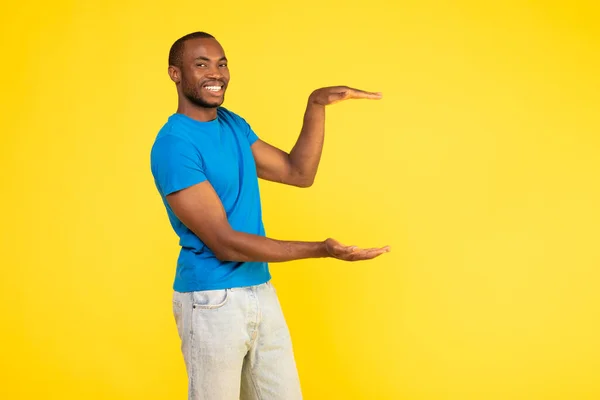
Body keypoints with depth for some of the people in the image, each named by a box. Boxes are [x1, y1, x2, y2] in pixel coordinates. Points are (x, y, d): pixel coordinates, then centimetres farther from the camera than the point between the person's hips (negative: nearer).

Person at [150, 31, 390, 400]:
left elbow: (299, 173, 11)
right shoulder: (173, 145, -17)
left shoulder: (233, 124, 9)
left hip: (261, 292, 7)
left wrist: (316, 105, -2)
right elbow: (224, 243, -20)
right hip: (211, 301, -7)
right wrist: (321, 250, -24)